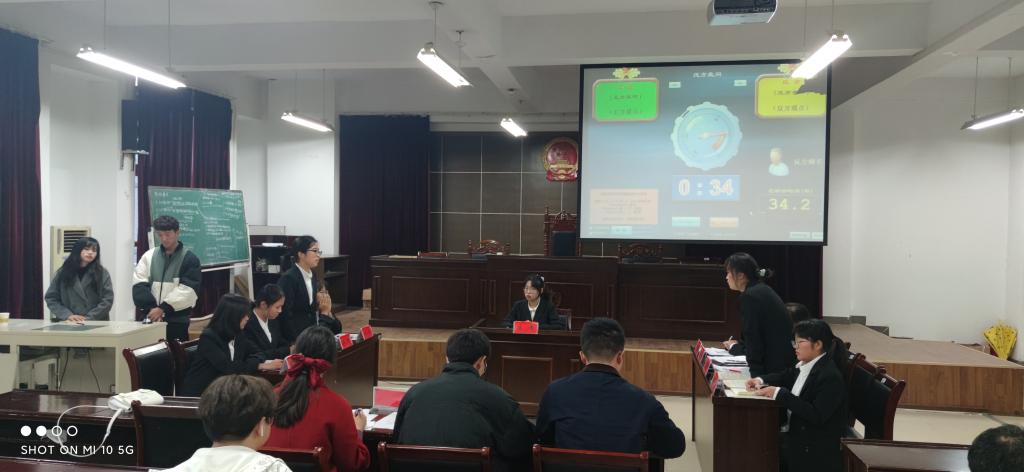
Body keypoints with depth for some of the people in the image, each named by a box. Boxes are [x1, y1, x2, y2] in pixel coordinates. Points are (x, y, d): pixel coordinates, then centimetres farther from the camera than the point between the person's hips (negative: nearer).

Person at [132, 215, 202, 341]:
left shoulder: (189, 258, -1)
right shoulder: (149, 255, 9)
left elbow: (187, 290, -9)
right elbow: (139, 285, 1)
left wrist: (163, 308, -16)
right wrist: (151, 308, -12)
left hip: (177, 320, -3)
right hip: (152, 317, 3)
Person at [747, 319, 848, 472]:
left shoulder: (830, 377, -21)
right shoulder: (805, 365, 4)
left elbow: (817, 416, -28)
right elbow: (785, 376, 23)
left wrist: (780, 393, -27)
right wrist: (761, 380, 2)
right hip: (795, 433, 8)